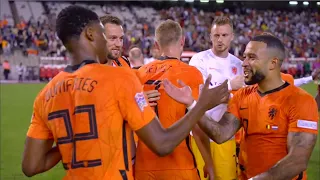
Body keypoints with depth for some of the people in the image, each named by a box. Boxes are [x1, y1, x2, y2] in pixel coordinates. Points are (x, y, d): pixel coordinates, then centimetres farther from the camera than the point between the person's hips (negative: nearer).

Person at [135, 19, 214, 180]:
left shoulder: (141, 73, 6)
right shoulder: (190, 74, -8)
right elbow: (198, 126, -9)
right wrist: (209, 165, 1)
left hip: (144, 165, 5)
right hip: (178, 166, -4)